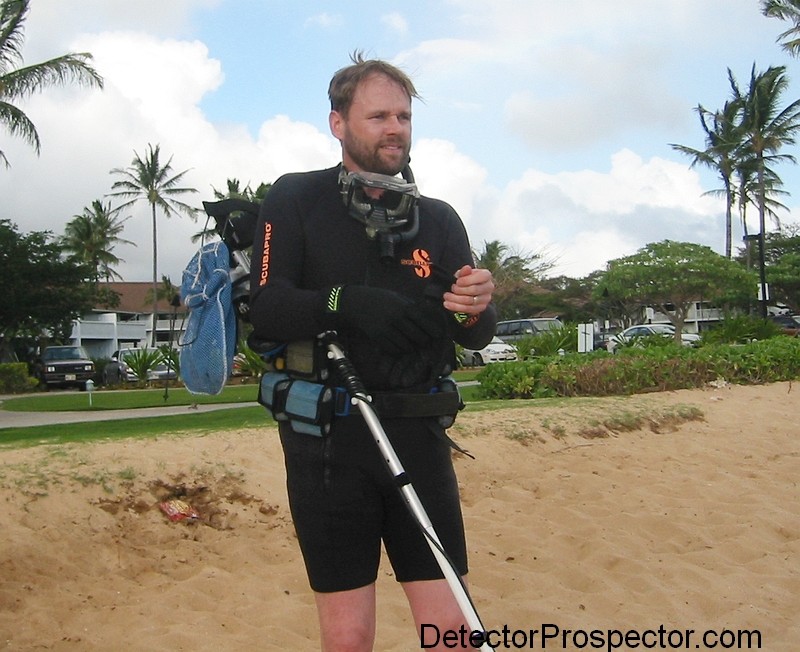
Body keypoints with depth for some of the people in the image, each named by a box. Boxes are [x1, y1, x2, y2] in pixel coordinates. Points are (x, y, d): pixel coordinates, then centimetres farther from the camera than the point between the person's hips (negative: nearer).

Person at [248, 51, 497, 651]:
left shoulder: (439, 219, 11)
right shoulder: (296, 200, 2)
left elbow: (476, 338, 6)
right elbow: (267, 309, -10)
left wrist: (476, 310, -17)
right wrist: (348, 303, -27)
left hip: (418, 438, 3)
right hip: (327, 439, -2)